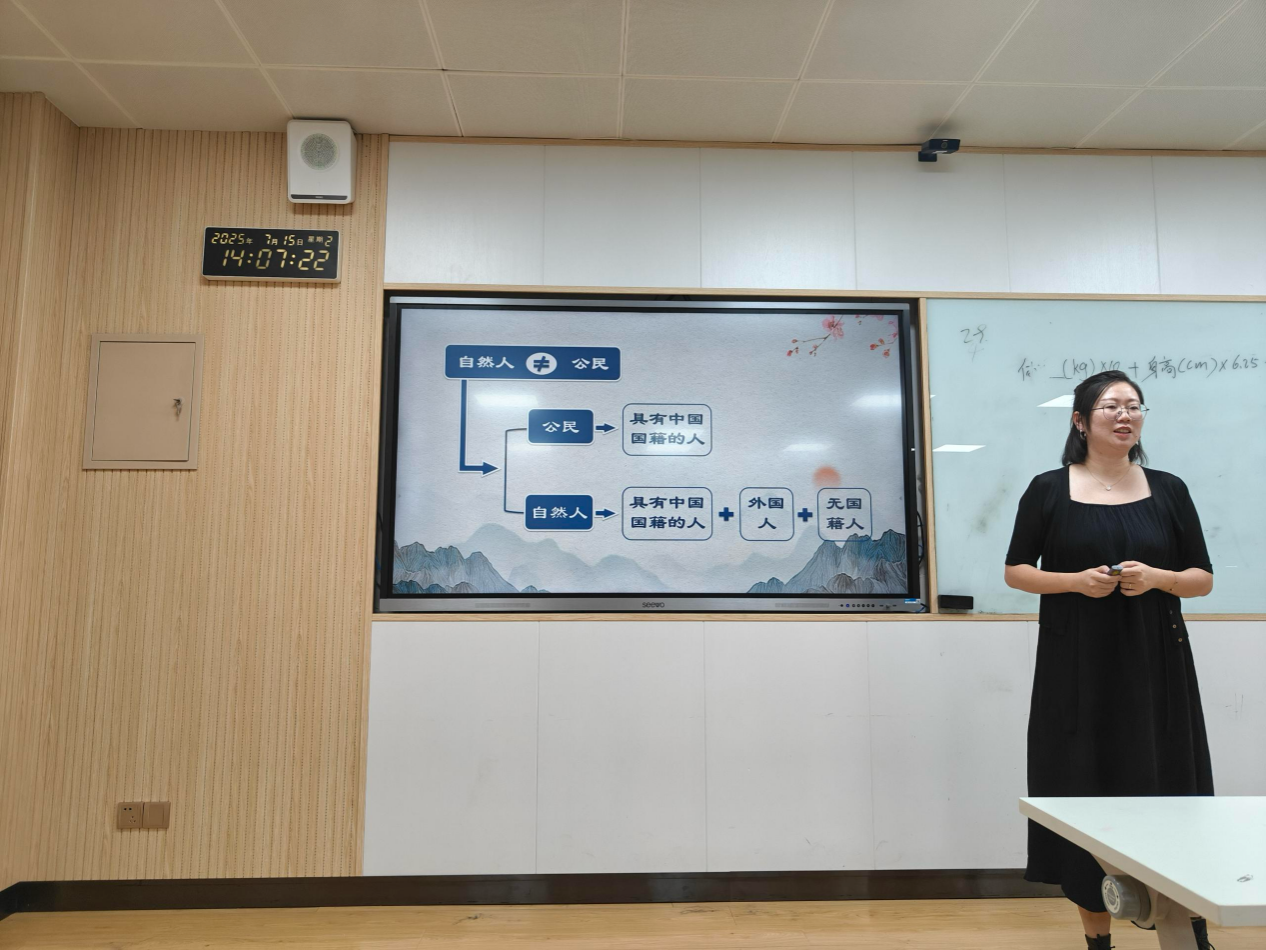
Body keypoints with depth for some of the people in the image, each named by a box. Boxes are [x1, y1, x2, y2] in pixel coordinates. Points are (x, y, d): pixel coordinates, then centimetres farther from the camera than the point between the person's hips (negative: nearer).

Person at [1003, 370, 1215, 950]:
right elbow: (1016, 571, 3)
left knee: (1165, 788, 1)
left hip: (1155, 666, 2)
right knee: (1083, 792, 3)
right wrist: (1077, 580, -14)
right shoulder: (1048, 490, 1)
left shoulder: (1167, 490, 7)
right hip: (1078, 668, -2)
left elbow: (1203, 578, 9)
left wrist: (1157, 578, -11)